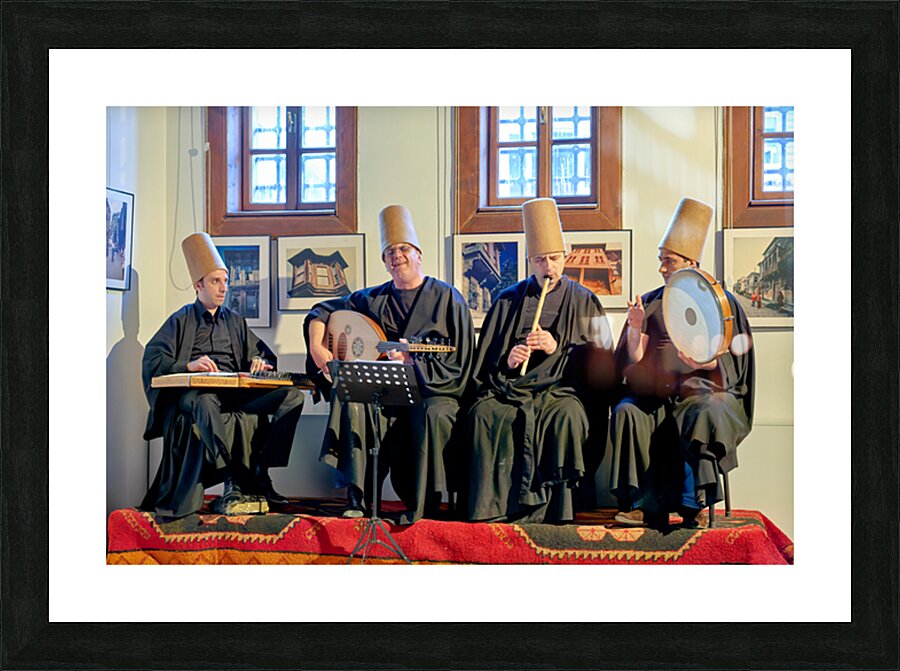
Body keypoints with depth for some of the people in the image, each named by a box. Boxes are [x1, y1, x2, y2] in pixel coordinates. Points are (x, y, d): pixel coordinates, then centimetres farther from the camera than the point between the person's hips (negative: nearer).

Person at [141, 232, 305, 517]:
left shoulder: (235, 321, 25)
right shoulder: (181, 320, 13)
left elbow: (262, 352, 24)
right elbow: (153, 359, 0)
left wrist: (260, 361, -1)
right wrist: (188, 365, -18)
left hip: (235, 391, 4)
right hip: (193, 393, -4)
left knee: (292, 395, -21)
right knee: (205, 401, -43)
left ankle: (258, 472, -27)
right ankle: (244, 481, -40)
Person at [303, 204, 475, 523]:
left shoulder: (447, 298, 2)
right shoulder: (374, 299, 13)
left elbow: (459, 366, -3)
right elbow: (322, 311, 20)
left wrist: (411, 363, -16)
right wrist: (316, 347, 1)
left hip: (433, 391, -3)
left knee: (433, 416, -36)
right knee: (353, 403, -26)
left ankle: (423, 507, -23)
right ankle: (356, 498, -19)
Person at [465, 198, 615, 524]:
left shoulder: (584, 301, 15)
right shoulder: (508, 299, 19)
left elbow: (600, 359, 8)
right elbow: (486, 356, 16)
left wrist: (558, 348, -7)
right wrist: (505, 360, -7)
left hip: (562, 389, -1)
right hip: (508, 387, 2)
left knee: (566, 415, -36)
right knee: (483, 413, -31)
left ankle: (554, 509, -29)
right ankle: (489, 509, -28)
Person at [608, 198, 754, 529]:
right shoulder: (651, 303, 13)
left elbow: (733, 360, 1)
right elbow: (633, 362, 7)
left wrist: (707, 361, -20)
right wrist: (635, 329, -12)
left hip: (707, 389, -2)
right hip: (656, 392, 3)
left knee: (706, 414, -36)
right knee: (626, 412, -27)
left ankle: (693, 503, -26)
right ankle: (647, 504, -27)